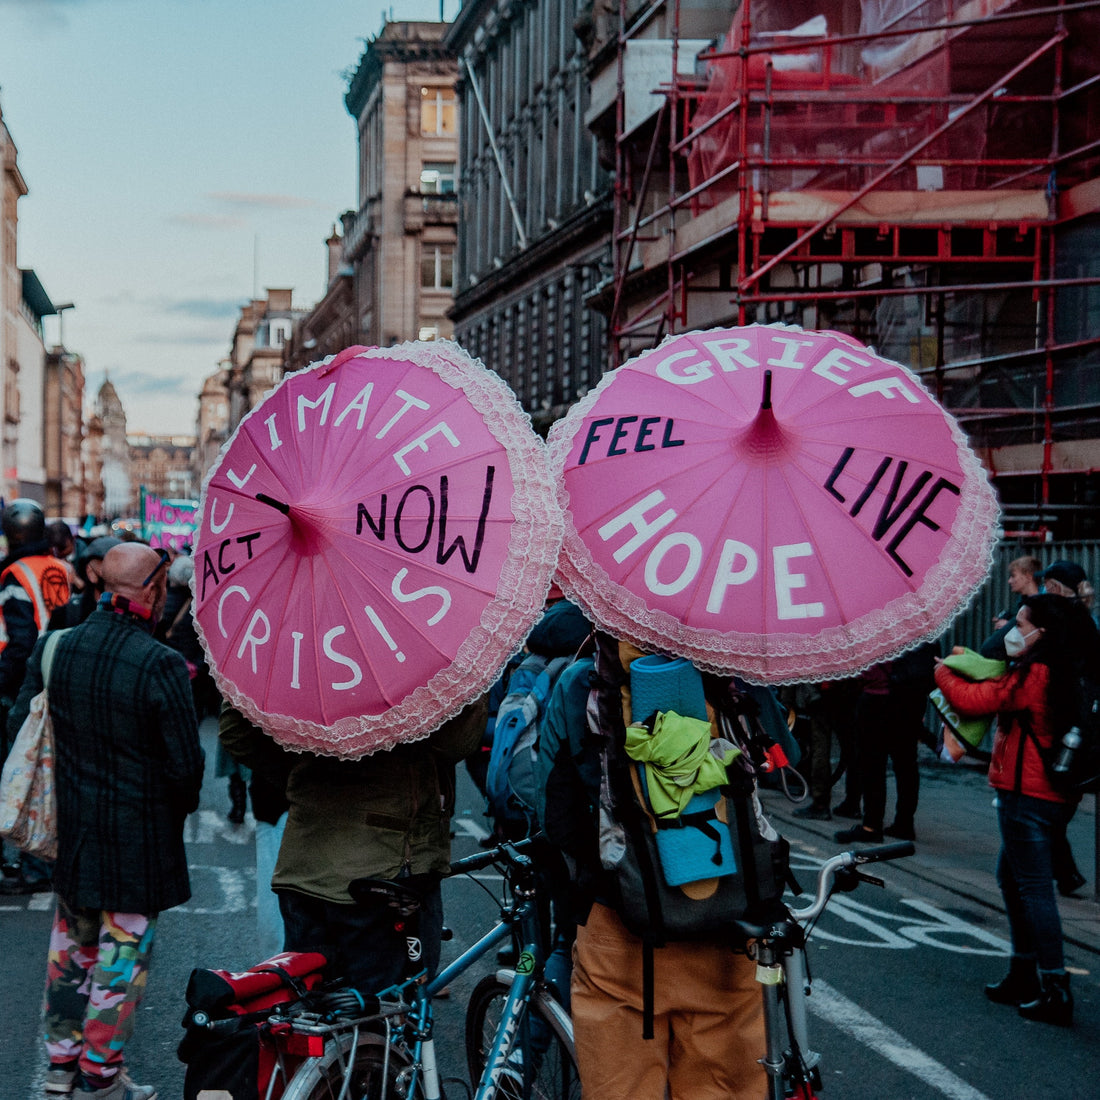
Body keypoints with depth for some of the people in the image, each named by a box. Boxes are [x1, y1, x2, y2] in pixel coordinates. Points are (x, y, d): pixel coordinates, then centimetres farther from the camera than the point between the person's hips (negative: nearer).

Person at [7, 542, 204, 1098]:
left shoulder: (54, 648, -5)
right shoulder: (160, 666, -21)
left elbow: (20, 725, 5)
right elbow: (185, 763, -16)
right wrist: (175, 813, 4)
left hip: (69, 829, 6)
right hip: (138, 839, -5)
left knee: (70, 946, 20)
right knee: (121, 955, 7)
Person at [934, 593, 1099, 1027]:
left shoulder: (1032, 676, -19)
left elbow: (972, 698, -18)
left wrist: (942, 672, 0)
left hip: (1026, 796, -10)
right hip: (1055, 796, 10)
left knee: (1034, 888, -7)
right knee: (1011, 878, 20)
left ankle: (1056, 991, -6)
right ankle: (1024, 976, 27)